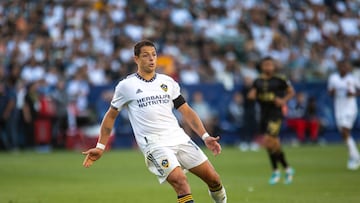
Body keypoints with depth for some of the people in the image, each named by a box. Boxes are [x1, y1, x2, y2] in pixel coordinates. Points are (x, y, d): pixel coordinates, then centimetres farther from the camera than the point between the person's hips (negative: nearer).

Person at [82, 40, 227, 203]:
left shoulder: (168, 82, 12)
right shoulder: (126, 86, 3)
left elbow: (186, 111, 14)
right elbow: (111, 115, 13)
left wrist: (205, 136, 3)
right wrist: (100, 147, 8)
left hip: (179, 138, 4)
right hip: (154, 144, -4)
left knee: (213, 179, -1)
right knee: (180, 181, -25)